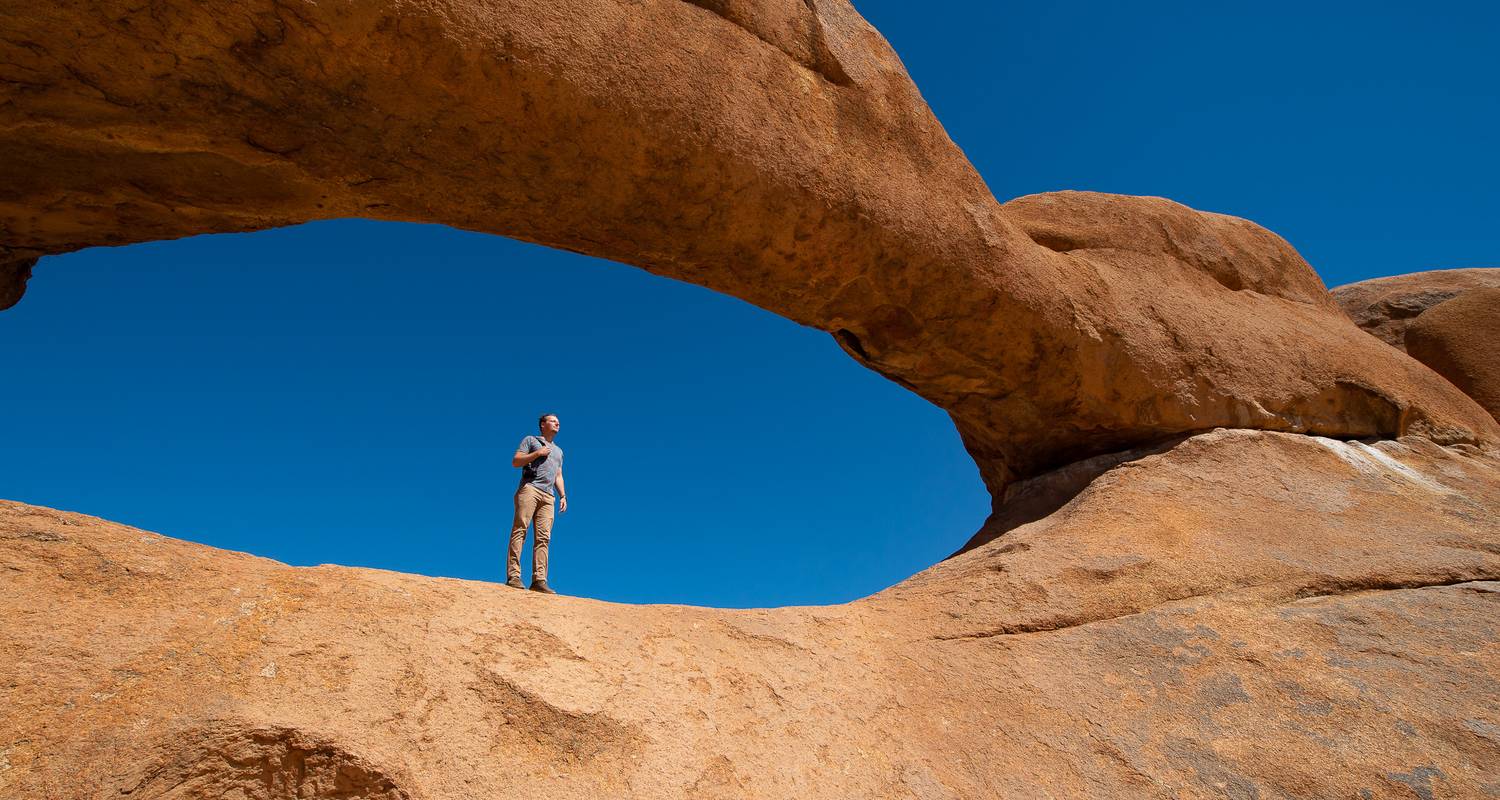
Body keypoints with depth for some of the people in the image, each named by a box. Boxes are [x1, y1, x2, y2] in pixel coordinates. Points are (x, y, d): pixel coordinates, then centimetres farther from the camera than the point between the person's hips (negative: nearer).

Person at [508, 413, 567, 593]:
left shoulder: (558, 451, 32)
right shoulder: (530, 440, 15)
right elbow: (515, 461, 4)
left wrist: (563, 496, 14)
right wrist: (537, 453, -4)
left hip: (548, 496, 5)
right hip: (529, 489, -5)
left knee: (543, 538, -6)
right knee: (520, 530, -16)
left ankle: (539, 580, -12)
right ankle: (513, 576, -22)